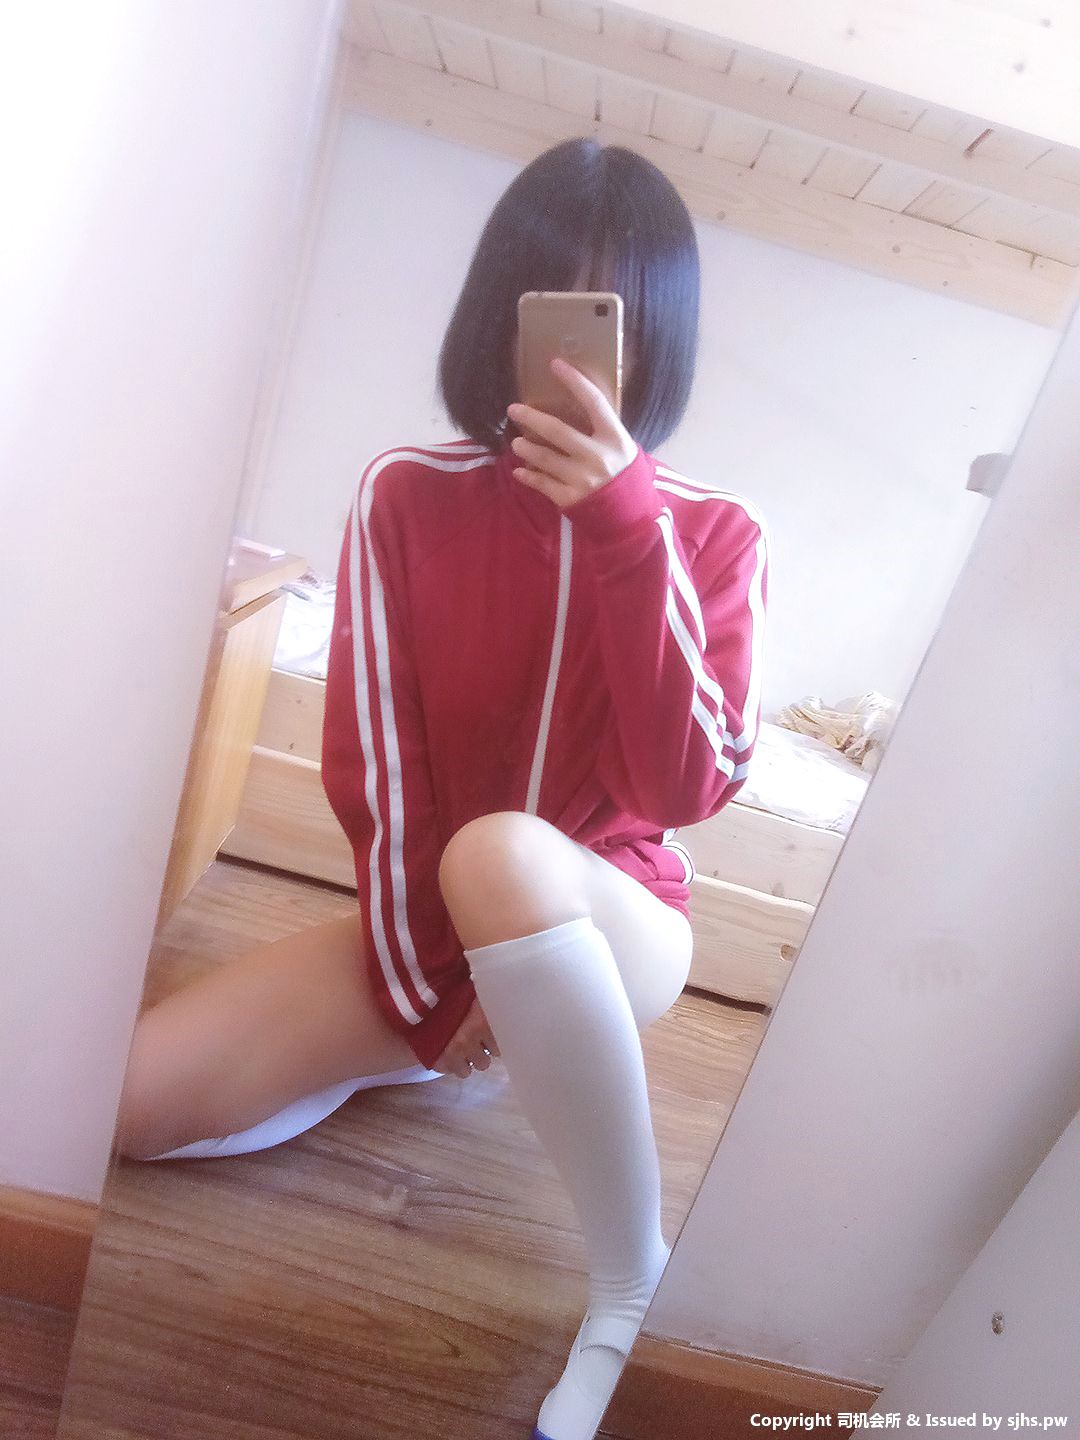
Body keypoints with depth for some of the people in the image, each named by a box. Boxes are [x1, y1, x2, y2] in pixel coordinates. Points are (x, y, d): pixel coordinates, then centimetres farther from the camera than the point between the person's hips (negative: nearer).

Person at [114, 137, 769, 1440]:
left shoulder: (713, 534, -8)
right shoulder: (407, 497, -6)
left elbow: (689, 788, -20)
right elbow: (368, 768, -8)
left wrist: (627, 528, -26)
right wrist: (429, 986, -11)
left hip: (612, 921, -2)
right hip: (429, 921, 3)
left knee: (499, 855, -39)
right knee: (138, 1098, -15)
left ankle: (635, 1286, -18)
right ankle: (437, 1052, 11)